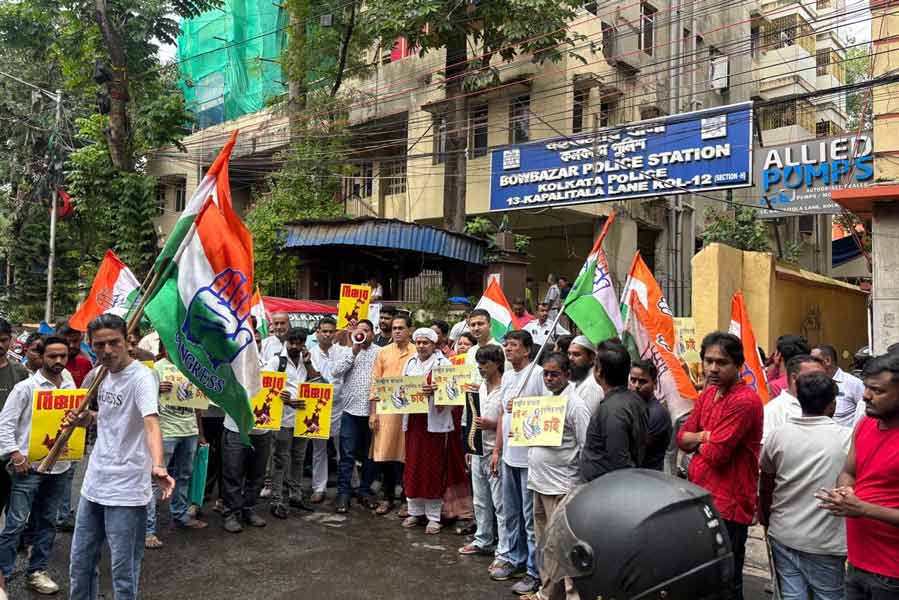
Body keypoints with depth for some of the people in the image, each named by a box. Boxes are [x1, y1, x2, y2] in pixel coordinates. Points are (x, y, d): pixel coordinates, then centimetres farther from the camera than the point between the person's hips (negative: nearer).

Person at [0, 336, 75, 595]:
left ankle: (36, 571, 25)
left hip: (59, 466, 5)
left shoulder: (70, 386, 6)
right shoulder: (25, 387, -8)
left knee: (48, 521, 13)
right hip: (29, 466, -5)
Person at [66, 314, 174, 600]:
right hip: (93, 485, 8)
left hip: (126, 491, -8)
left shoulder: (141, 377, -18)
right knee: (80, 563, 21)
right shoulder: (104, 374, 7)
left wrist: (157, 466, -51)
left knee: (123, 573, 3)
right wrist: (87, 418, 4)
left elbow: (151, 423, -35)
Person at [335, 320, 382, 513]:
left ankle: (365, 491, 21)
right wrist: (354, 348, -7)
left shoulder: (380, 352, 6)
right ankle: (343, 494, 5)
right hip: (351, 409, 0)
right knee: (347, 454, 0)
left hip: (372, 410, 0)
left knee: (369, 454, 10)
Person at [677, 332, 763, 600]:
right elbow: (682, 438, 9)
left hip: (728, 506, -9)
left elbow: (716, 453, -22)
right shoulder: (707, 393, 9)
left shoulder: (744, 401, -20)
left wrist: (697, 442, -1)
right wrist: (706, 436, -10)